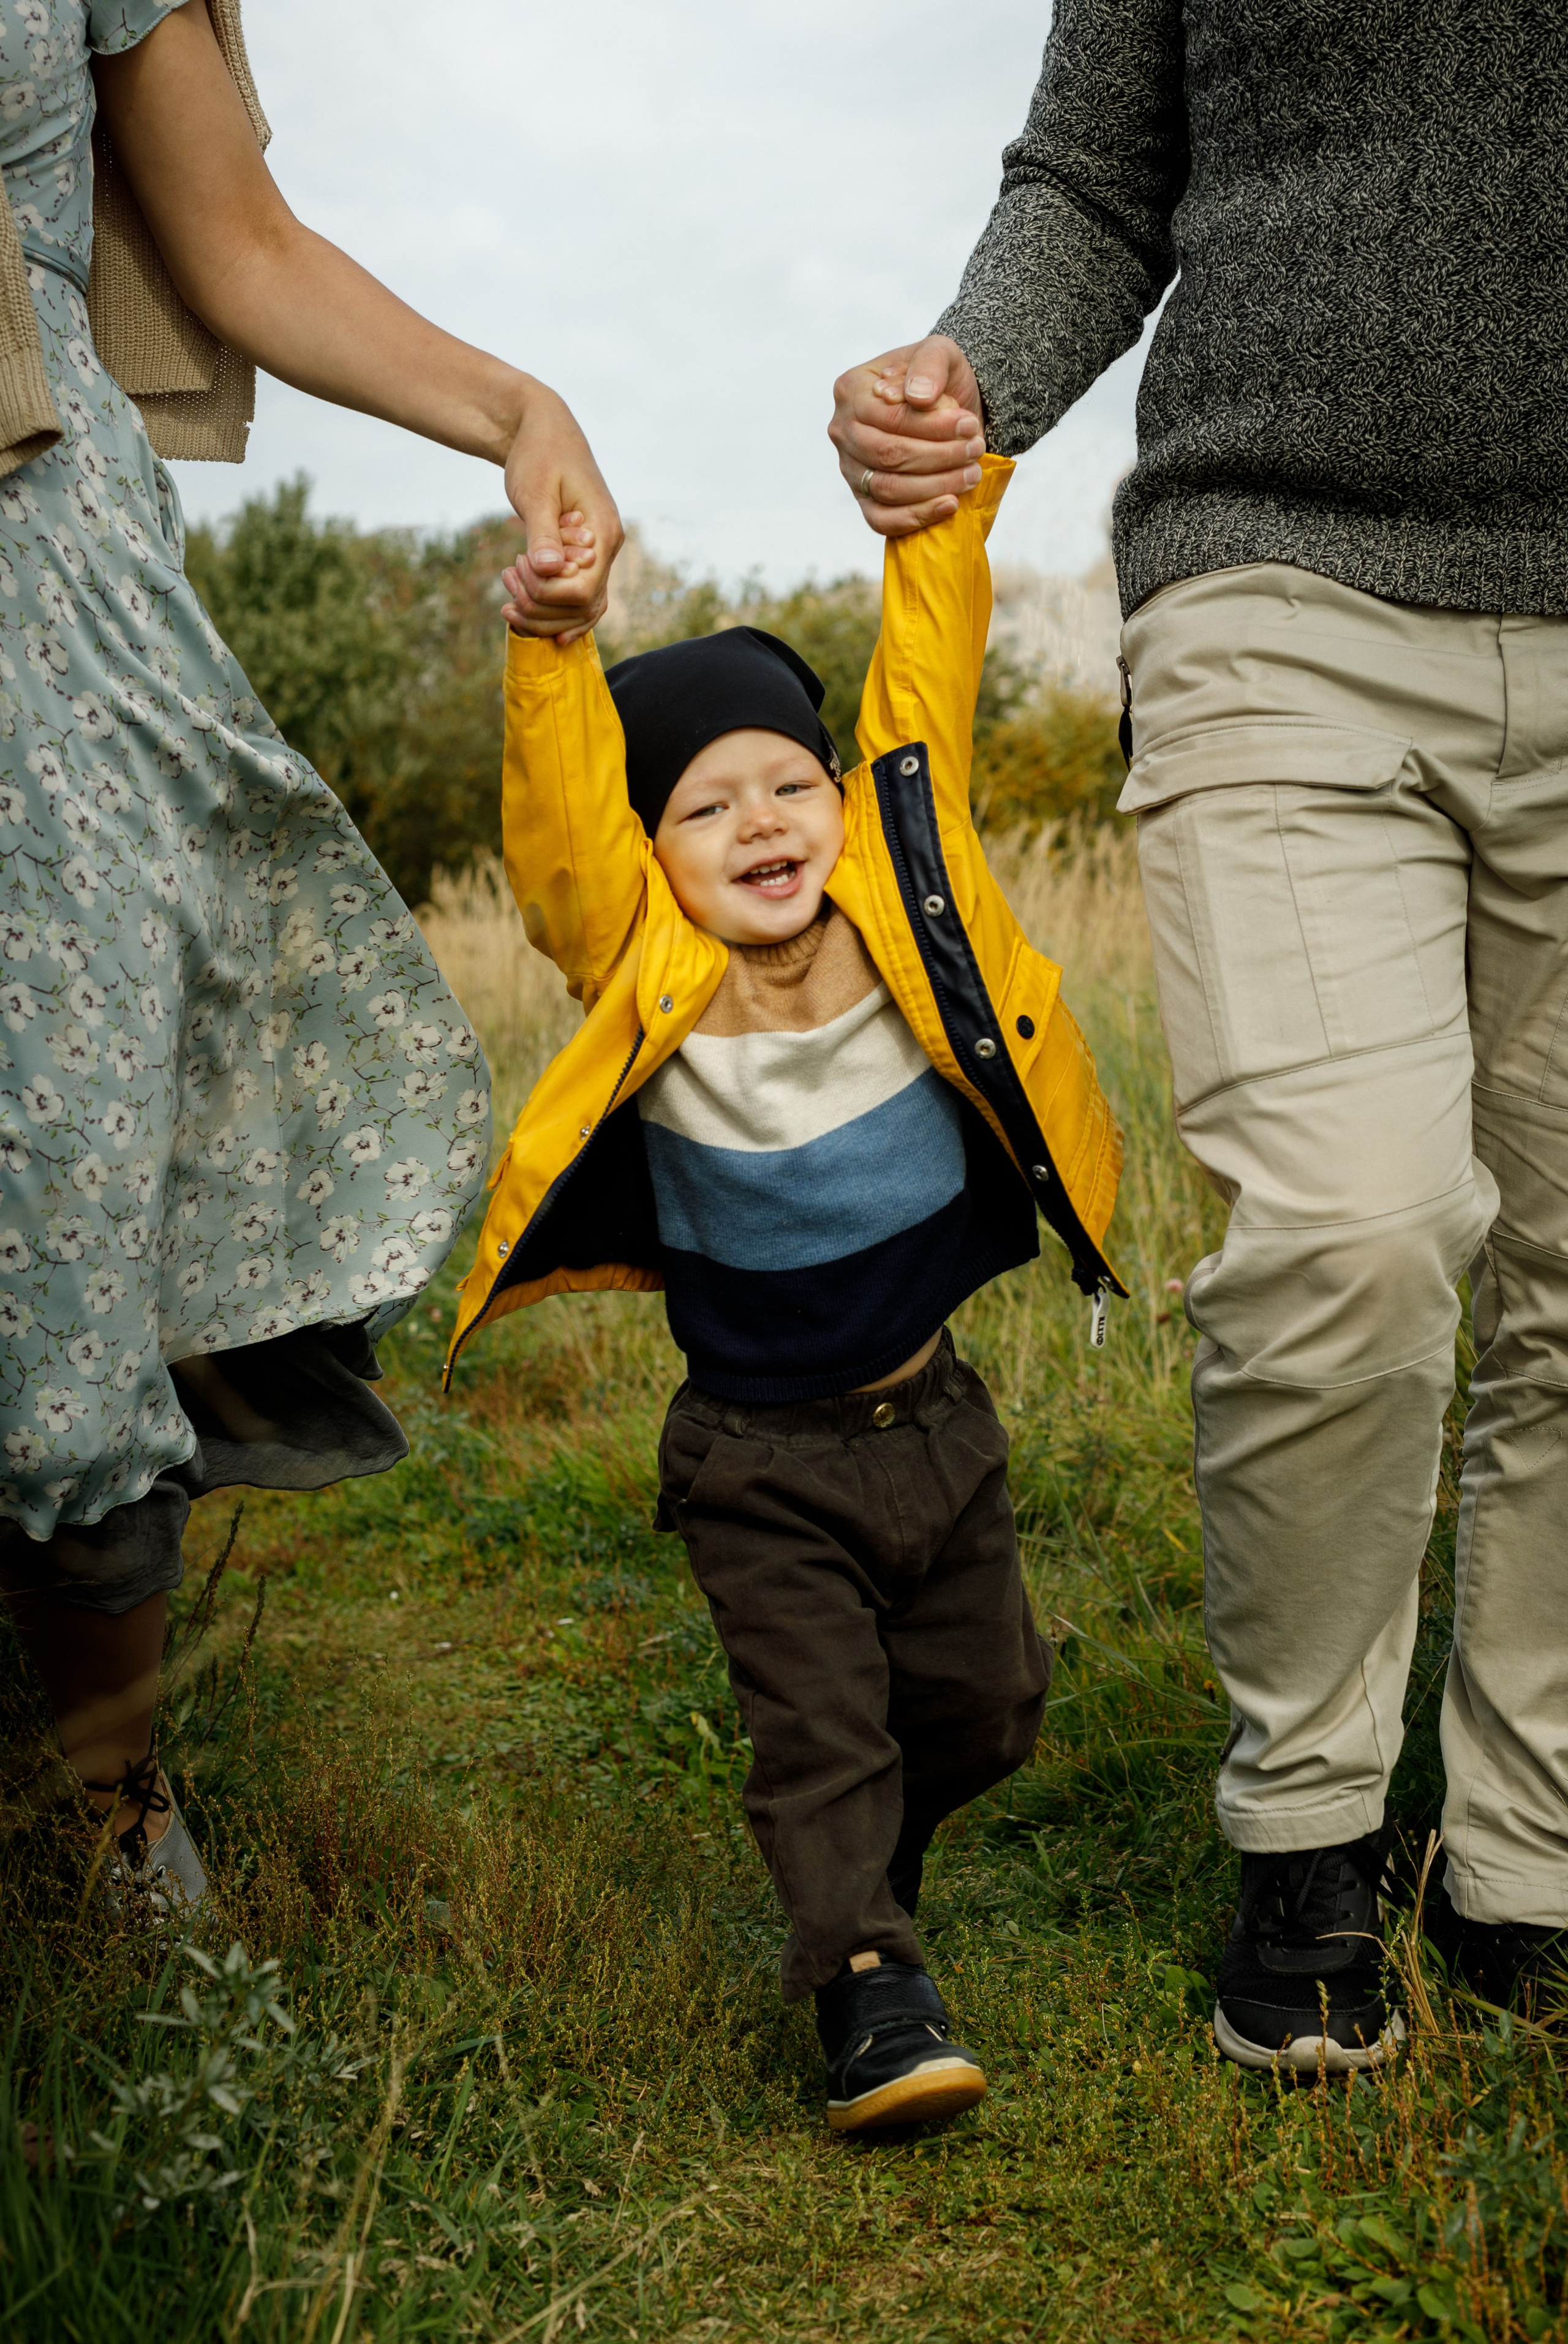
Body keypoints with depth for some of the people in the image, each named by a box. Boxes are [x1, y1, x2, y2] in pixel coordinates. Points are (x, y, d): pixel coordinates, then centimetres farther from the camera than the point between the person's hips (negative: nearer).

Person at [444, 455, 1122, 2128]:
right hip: (760, 1459, -4)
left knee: (981, 1702, 17)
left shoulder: (899, 905, -10)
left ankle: (861, 1861, 43)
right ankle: (865, 1983, 6)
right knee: (816, 1722, -6)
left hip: (934, 1412, 4)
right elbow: (559, 805, -31)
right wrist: (552, 631, -44)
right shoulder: (646, 980, -17)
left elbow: (926, 675, -10)